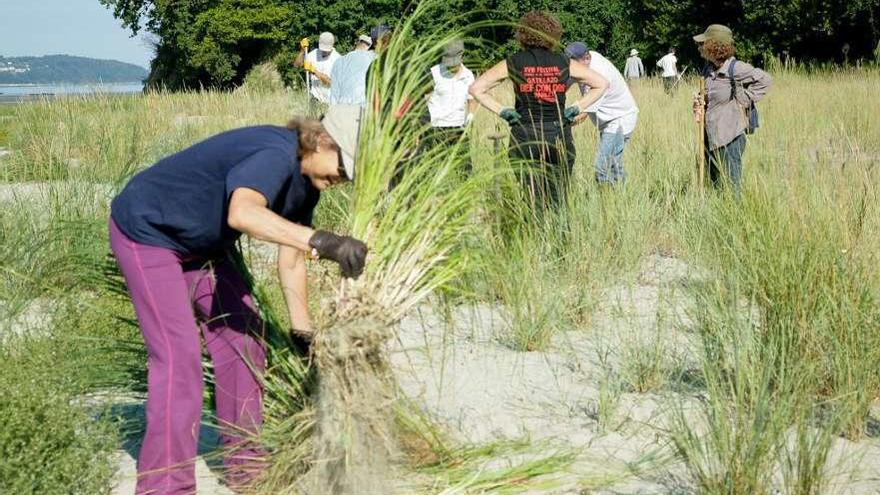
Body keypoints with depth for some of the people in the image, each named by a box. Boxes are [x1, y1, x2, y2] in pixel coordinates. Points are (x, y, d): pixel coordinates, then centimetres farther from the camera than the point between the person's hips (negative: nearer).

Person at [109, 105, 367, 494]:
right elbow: (242, 213, -55)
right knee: (178, 355, -16)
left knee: (243, 341, 8)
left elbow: (291, 258, 6)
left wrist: (303, 332, 7)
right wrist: (320, 241, -62)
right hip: (147, 232, -10)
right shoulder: (276, 155, -33)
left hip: (204, 242, 10)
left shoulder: (306, 181, -3)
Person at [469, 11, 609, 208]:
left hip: (525, 137, -1)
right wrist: (576, 109, 9)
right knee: (557, 201, 8)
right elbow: (602, 83, 10)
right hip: (559, 137, 1)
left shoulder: (513, 63, 2)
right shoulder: (564, 64, 5)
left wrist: (502, 111, 3)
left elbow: (476, 88, 1)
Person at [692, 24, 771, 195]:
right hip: (710, 138, 8)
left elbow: (765, 80, -11)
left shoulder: (735, 68, -15)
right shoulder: (708, 69, 8)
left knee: (731, 189, -2)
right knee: (716, 186, 15)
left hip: (729, 138, -8)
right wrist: (699, 104, 1)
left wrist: (744, 100, -12)